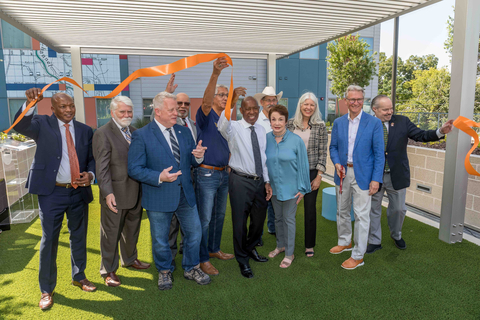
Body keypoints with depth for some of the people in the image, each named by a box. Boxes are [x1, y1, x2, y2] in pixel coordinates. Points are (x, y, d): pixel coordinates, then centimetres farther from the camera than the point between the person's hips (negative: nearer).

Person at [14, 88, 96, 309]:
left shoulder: (85, 130, 6)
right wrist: (30, 103, -38)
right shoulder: (42, 124, -2)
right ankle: (46, 290, 22)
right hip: (51, 193, -3)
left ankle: (79, 277, 37)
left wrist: (90, 175, -9)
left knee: (79, 237, 16)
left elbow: (92, 159, 11)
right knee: (49, 240, 5)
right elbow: (20, 126, -23)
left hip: (79, 192, 3)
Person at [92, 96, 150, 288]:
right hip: (115, 194, -7)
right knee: (111, 233, 7)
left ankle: (130, 259, 43)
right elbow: (102, 167, -16)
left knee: (132, 229, 22)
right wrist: (107, 193, -21)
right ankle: (108, 271, 24)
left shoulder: (134, 132, 10)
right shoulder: (103, 134, -12)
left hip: (135, 193, 7)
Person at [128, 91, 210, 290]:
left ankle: (191, 268, 39)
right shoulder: (141, 136, -10)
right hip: (159, 197, -4)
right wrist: (159, 177, -25)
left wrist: (198, 157, -14)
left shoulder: (184, 132, 6)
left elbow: (191, 162, 10)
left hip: (186, 194, 4)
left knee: (194, 233, 14)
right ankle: (164, 272, 41)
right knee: (160, 240, 14)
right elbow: (134, 169, -12)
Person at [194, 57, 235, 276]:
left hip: (223, 174, 8)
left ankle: (214, 250, 35)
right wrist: (215, 74, -46)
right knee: (205, 219, 0)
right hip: (206, 174, -8)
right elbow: (206, 101, -32)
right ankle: (203, 260, 13)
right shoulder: (205, 116, -9)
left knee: (219, 215, 18)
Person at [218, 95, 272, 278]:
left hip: (259, 181, 6)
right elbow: (222, 127, -35)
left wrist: (267, 181, 9)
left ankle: (250, 249, 47)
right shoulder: (234, 128, -9)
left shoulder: (261, 130, 9)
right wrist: (232, 101, -44)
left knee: (259, 220, 19)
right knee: (240, 222, 6)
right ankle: (243, 260, 28)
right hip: (241, 181, -5)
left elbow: (263, 158, 14)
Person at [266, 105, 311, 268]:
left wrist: (302, 188, -8)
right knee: (278, 217, 18)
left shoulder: (296, 140, -14)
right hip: (274, 186, 3)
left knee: (289, 219, 6)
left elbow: (303, 166, -9)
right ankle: (280, 245, 39)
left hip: (290, 187, -3)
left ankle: (289, 253, 22)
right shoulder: (266, 139, -6)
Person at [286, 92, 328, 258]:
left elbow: (322, 153, -2)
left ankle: (309, 245, 22)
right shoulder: (290, 123, 3)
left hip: (311, 172, -1)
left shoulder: (320, 126, -2)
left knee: (310, 209, 5)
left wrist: (319, 176, -6)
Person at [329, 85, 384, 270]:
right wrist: (337, 163, -8)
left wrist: (376, 179, -13)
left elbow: (379, 153, -7)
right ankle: (344, 242, 39)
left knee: (361, 215, 1)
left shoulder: (374, 123, -5)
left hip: (362, 175, -4)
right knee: (342, 211, 17)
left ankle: (358, 256, 14)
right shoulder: (338, 122, 6)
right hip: (343, 173, 4)